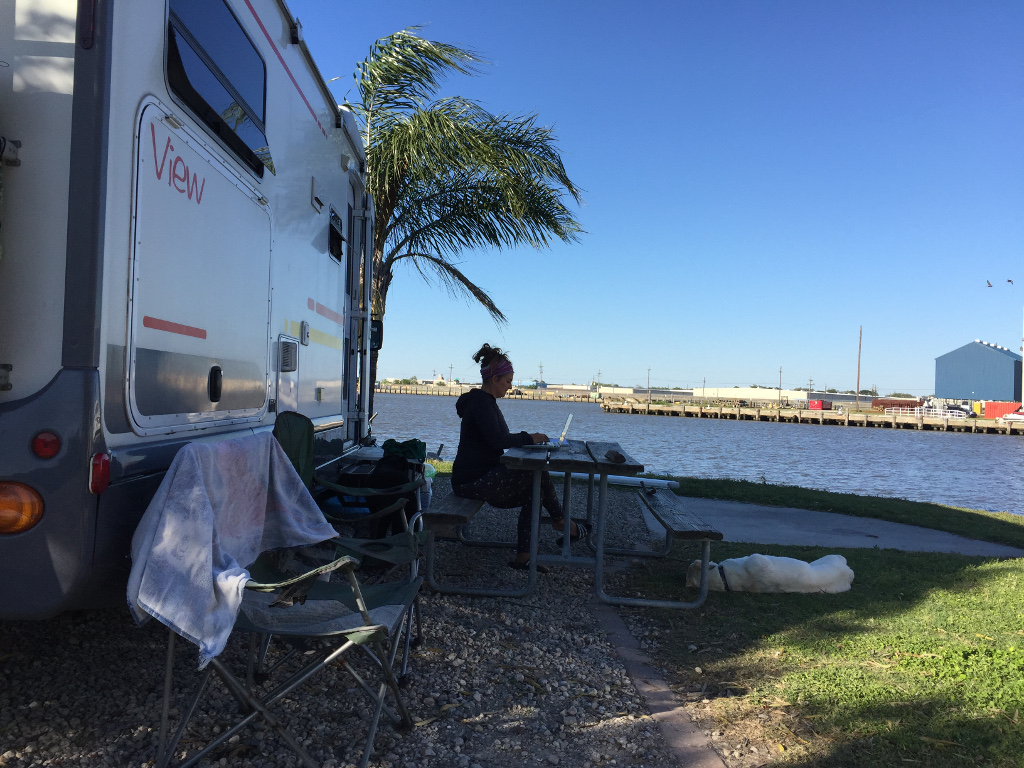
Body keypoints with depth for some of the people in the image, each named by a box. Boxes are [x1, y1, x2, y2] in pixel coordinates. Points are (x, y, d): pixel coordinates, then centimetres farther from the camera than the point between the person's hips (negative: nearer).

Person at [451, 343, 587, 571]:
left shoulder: (485, 401, 16)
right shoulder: (480, 402, -16)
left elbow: (499, 439, 19)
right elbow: (496, 441, -26)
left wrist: (527, 438, 6)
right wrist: (529, 437, -14)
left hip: (481, 476, 10)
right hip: (472, 481, -10)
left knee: (533, 491, 2)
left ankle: (522, 556, 3)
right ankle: (559, 520, 9)